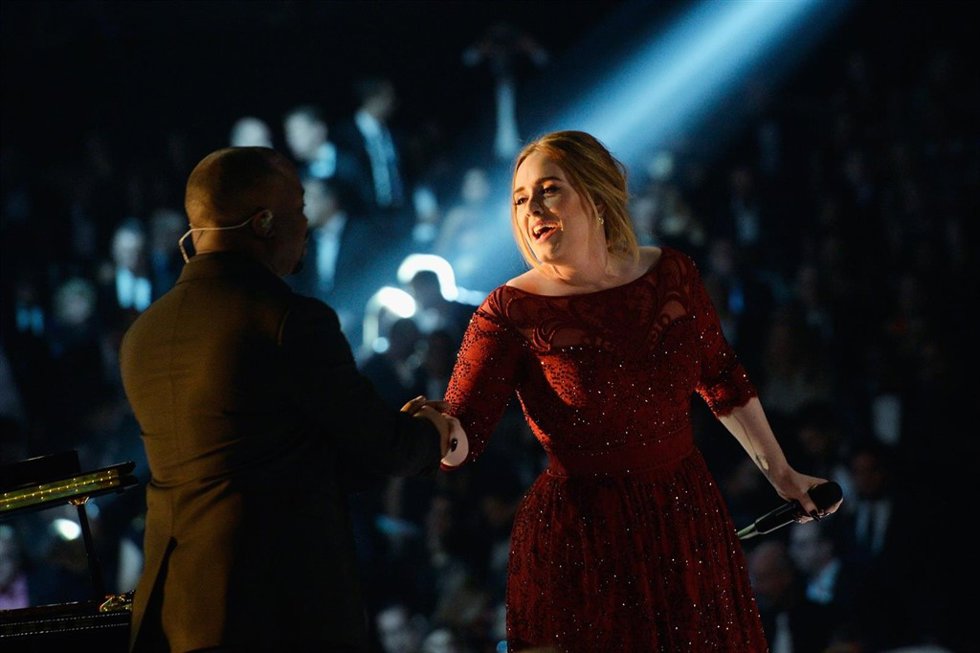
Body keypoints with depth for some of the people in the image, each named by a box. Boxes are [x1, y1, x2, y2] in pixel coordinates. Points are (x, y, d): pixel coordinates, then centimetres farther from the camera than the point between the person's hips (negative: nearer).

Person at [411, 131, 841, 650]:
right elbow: (461, 435, -18)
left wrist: (780, 474, 21)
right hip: (580, 543, -4)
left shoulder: (670, 273, 0)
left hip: (688, 523, 4)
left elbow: (719, 377, 15)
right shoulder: (512, 312, -11)